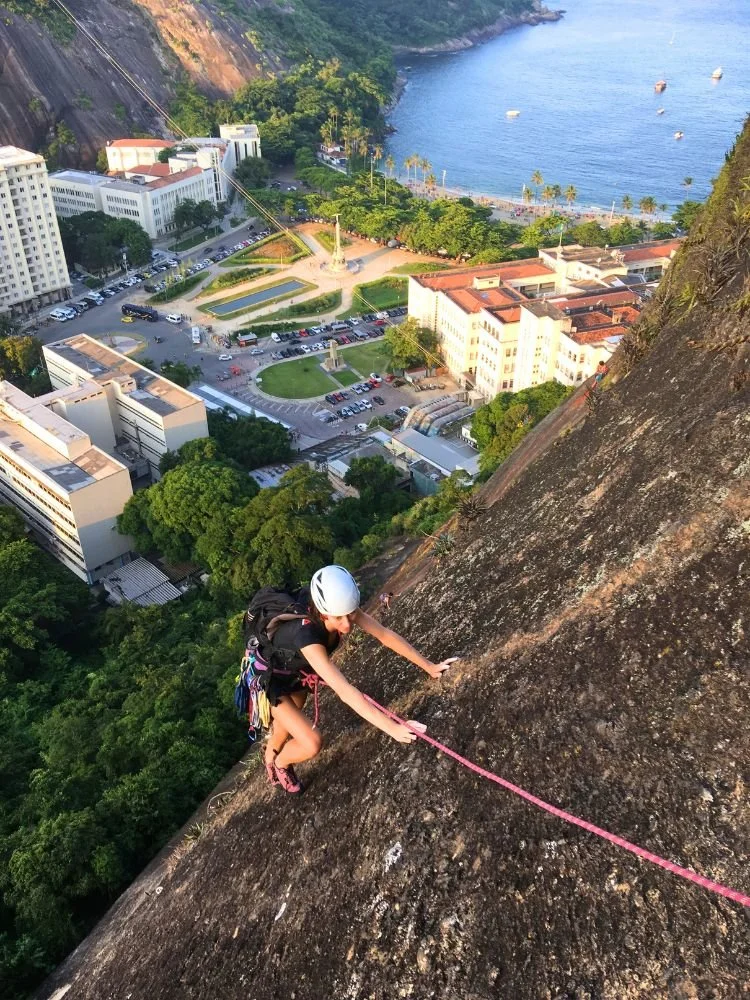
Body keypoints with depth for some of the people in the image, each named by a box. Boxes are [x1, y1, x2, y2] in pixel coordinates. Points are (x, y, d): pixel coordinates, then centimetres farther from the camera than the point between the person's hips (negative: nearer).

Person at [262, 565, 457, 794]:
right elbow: (344, 691, -51)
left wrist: (429, 666, -18)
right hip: (271, 679, -6)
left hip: (297, 672, 6)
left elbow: (385, 635, -19)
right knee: (311, 744, -14)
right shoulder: (306, 634, -45)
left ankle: (271, 760, 59)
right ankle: (280, 764, 19)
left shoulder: (343, 608, -27)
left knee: (290, 724, 28)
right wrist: (392, 728, -54)